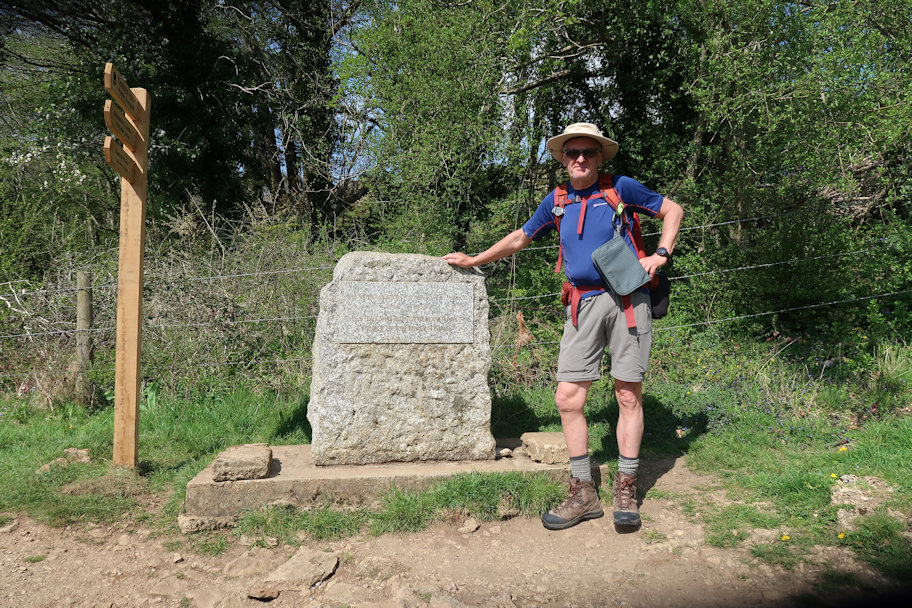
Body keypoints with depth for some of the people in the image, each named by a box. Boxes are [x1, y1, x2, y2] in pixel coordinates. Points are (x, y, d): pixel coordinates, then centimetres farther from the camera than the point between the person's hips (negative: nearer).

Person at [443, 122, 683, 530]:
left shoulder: (621, 188, 3)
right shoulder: (556, 202, 14)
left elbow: (672, 210, 13)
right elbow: (520, 238, 26)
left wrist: (660, 255, -1)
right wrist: (473, 261, 31)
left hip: (626, 299, -3)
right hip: (583, 305, 4)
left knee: (628, 396, -1)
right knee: (568, 397, -3)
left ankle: (626, 489, 11)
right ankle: (584, 493, 8)